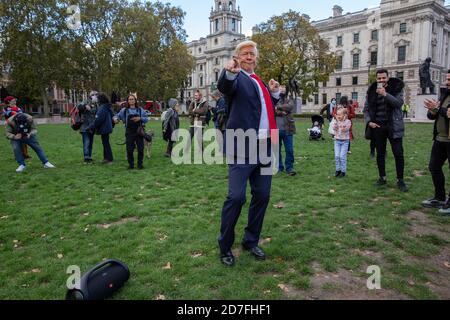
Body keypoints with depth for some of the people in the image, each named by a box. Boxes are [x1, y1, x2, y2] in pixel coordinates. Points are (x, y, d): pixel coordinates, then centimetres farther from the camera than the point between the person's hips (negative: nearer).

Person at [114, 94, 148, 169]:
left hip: (139, 132, 0)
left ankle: (140, 164, 15)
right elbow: (118, 115, 6)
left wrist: (140, 118, -12)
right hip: (129, 133, 0)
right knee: (129, 149, 1)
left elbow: (146, 119, 6)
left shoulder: (140, 110, 7)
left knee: (140, 149, 1)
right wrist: (116, 119, -17)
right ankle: (131, 164, 15)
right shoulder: (124, 110, 6)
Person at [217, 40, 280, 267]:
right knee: (236, 197, -9)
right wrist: (230, 72, -47)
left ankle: (251, 241, 27)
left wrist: (274, 93, 10)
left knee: (262, 196, 11)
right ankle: (225, 247, 10)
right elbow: (225, 86, -26)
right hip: (242, 148, -7)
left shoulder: (259, 82, 21)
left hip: (264, 148, 8)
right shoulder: (237, 79, -2)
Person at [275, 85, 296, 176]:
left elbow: (290, 107, -14)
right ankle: (279, 167, 20)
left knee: (289, 150, -1)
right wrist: (281, 112, -16)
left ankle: (289, 168, 8)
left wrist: (278, 107, -11)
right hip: (276, 129, 1)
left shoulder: (289, 100, 9)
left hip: (287, 129, 0)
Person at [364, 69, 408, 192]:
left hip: (393, 126, -2)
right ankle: (382, 178, 22)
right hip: (378, 127, 3)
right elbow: (366, 108, 9)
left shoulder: (397, 88, -1)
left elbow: (399, 103, -15)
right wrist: (369, 121, -5)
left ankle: (400, 180, 9)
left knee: (398, 154, -2)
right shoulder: (372, 91, 6)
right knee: (380, 154, 9)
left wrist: (385, 94, -24)